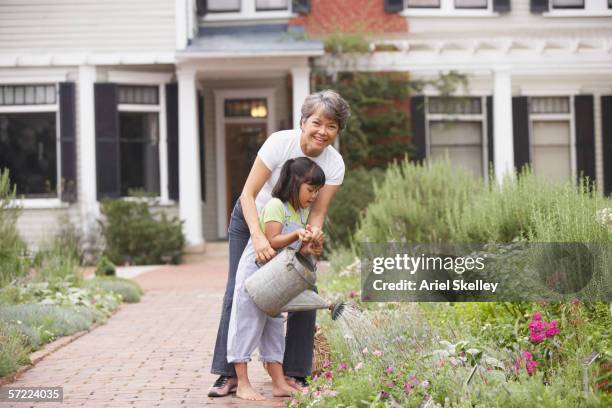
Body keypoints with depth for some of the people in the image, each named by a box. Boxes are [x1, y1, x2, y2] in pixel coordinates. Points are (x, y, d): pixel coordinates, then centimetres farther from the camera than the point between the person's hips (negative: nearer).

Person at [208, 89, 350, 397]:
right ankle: (228, 374, 0)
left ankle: (294, 375, 4)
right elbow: (248, 194, -29)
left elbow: (317, 212, -17)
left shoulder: (334, 164, -19)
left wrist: (314, 234, -41)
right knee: (237, 293, -7)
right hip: (251, 220, -2)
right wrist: (258, 238, -42)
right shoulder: (280, 142, -29)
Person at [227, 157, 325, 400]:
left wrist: (308, 250, -11)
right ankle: (242, 384, 0)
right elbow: (271, 241, -22)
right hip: (255, 271, -9)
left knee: (274, 325, 11)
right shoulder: (276, 205, -16)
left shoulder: (303, 211, 9)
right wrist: (296, 235, -33)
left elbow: (294, 249, 9)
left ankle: (279, 383, 15)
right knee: (247, 323, -3)